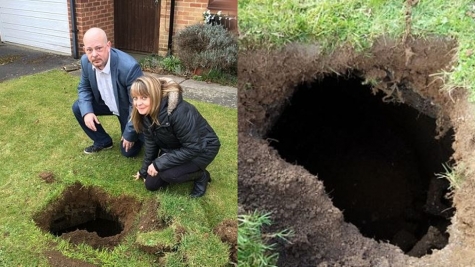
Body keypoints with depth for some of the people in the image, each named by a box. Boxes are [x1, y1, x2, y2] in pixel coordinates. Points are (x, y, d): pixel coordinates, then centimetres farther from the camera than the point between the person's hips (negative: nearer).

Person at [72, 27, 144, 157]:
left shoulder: (129, 67, -38)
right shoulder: (86, 61, -17)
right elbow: (84, 88, 0)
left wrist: (129, 134, -21)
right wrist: (86, 112, -19)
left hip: (128, 109, -6)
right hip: (107, 104, 6)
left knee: (129, 151, -3)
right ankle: (103, 141, 11)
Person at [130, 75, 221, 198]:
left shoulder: (178, 112, -35)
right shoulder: (146, 113, -11)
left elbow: (193, 147, -32)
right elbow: (151, 142, 4)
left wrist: (159, 164, -30)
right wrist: (144, 170, 9)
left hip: (203, 147, -8)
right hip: (176, 148, 8)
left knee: (167, 173, -30)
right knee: (151, 184, 4)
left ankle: (201, 176, -2)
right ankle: (185, 168, 21)